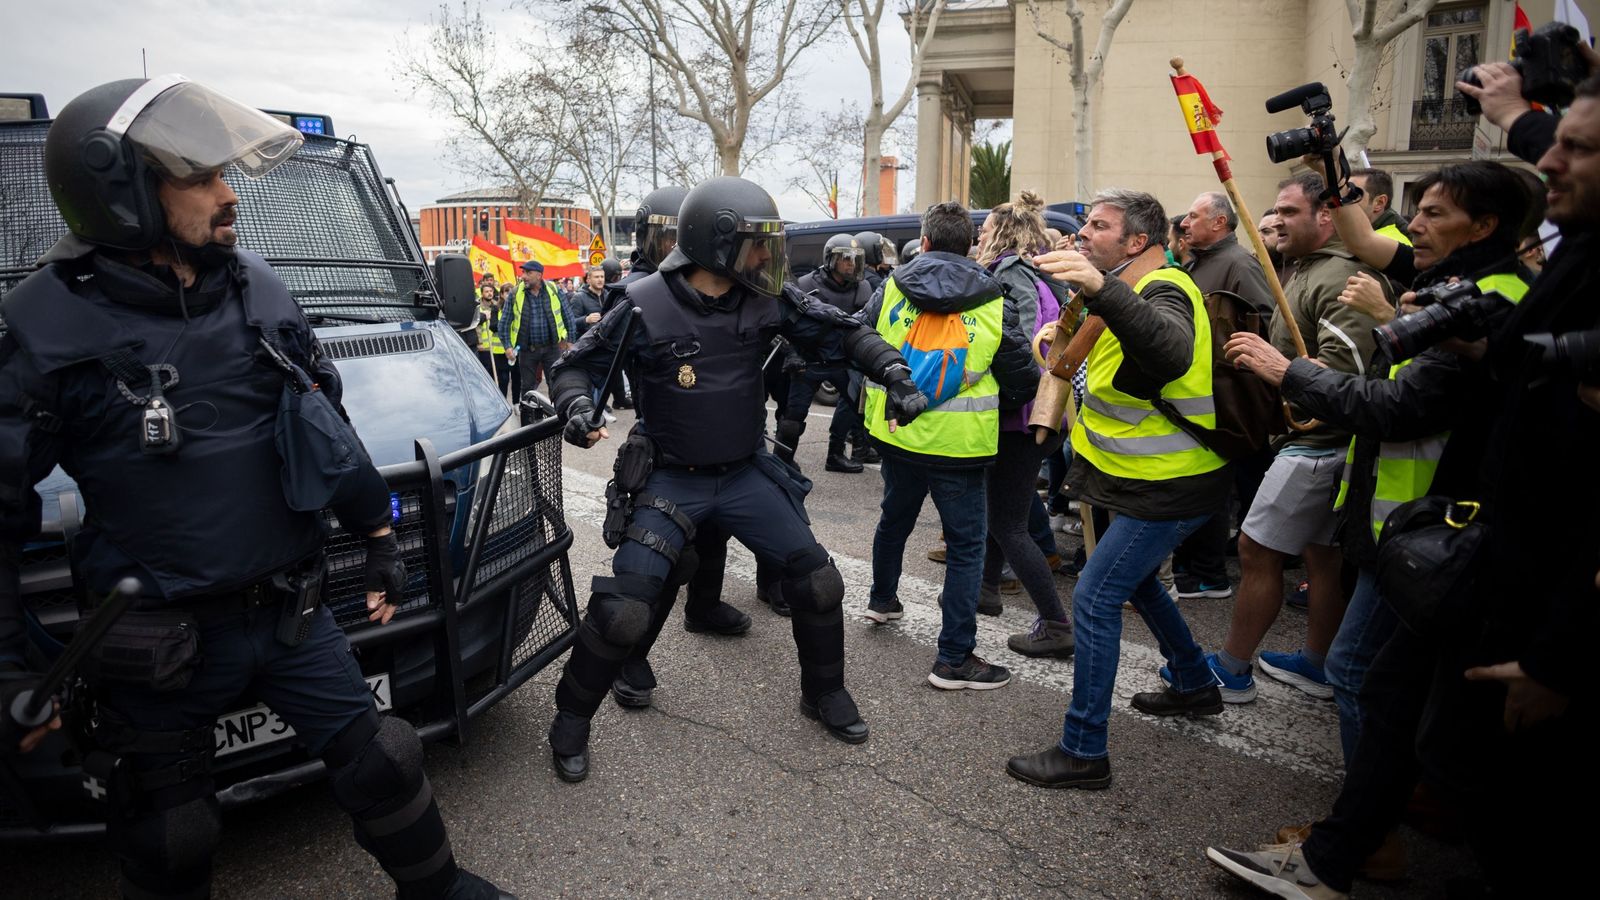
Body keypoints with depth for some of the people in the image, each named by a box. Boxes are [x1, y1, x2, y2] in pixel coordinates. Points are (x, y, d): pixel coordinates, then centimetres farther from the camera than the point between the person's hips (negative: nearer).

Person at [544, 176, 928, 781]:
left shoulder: (766, 299, -7)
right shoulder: (647, 307, -16)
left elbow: (841, 334, 0)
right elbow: (576, 365, -6)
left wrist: (896, 374, -15)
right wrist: (577, 404, -28)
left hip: (745, 474, 4)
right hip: (671, 480, -4)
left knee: (818, 581, 4)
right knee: (624, 609, -12)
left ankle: (824, 693, 30)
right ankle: (571, 721, 14)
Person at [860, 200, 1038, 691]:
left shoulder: (892, 288, -2)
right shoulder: (993, 303, -6)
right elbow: (1024, 380, -3)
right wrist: (1005, 399, 19)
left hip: (896, 434, 4)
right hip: (959, 444, -4)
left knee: (895, 518, 27)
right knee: (966, 545, 4)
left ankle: (882, 599, 49)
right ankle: (954, 658, 4)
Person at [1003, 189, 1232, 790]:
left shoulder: (1165, 291, -20)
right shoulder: (1139, 292, 13)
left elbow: (1172, 353, -45)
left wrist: (1101, 289, -59)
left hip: (1168, 488, -11)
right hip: (1151, 477, 11)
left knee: (1095, 599, -11)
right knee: (1137, 581, 26)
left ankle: (1084, 751, -3)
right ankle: (1194, 686, 45)